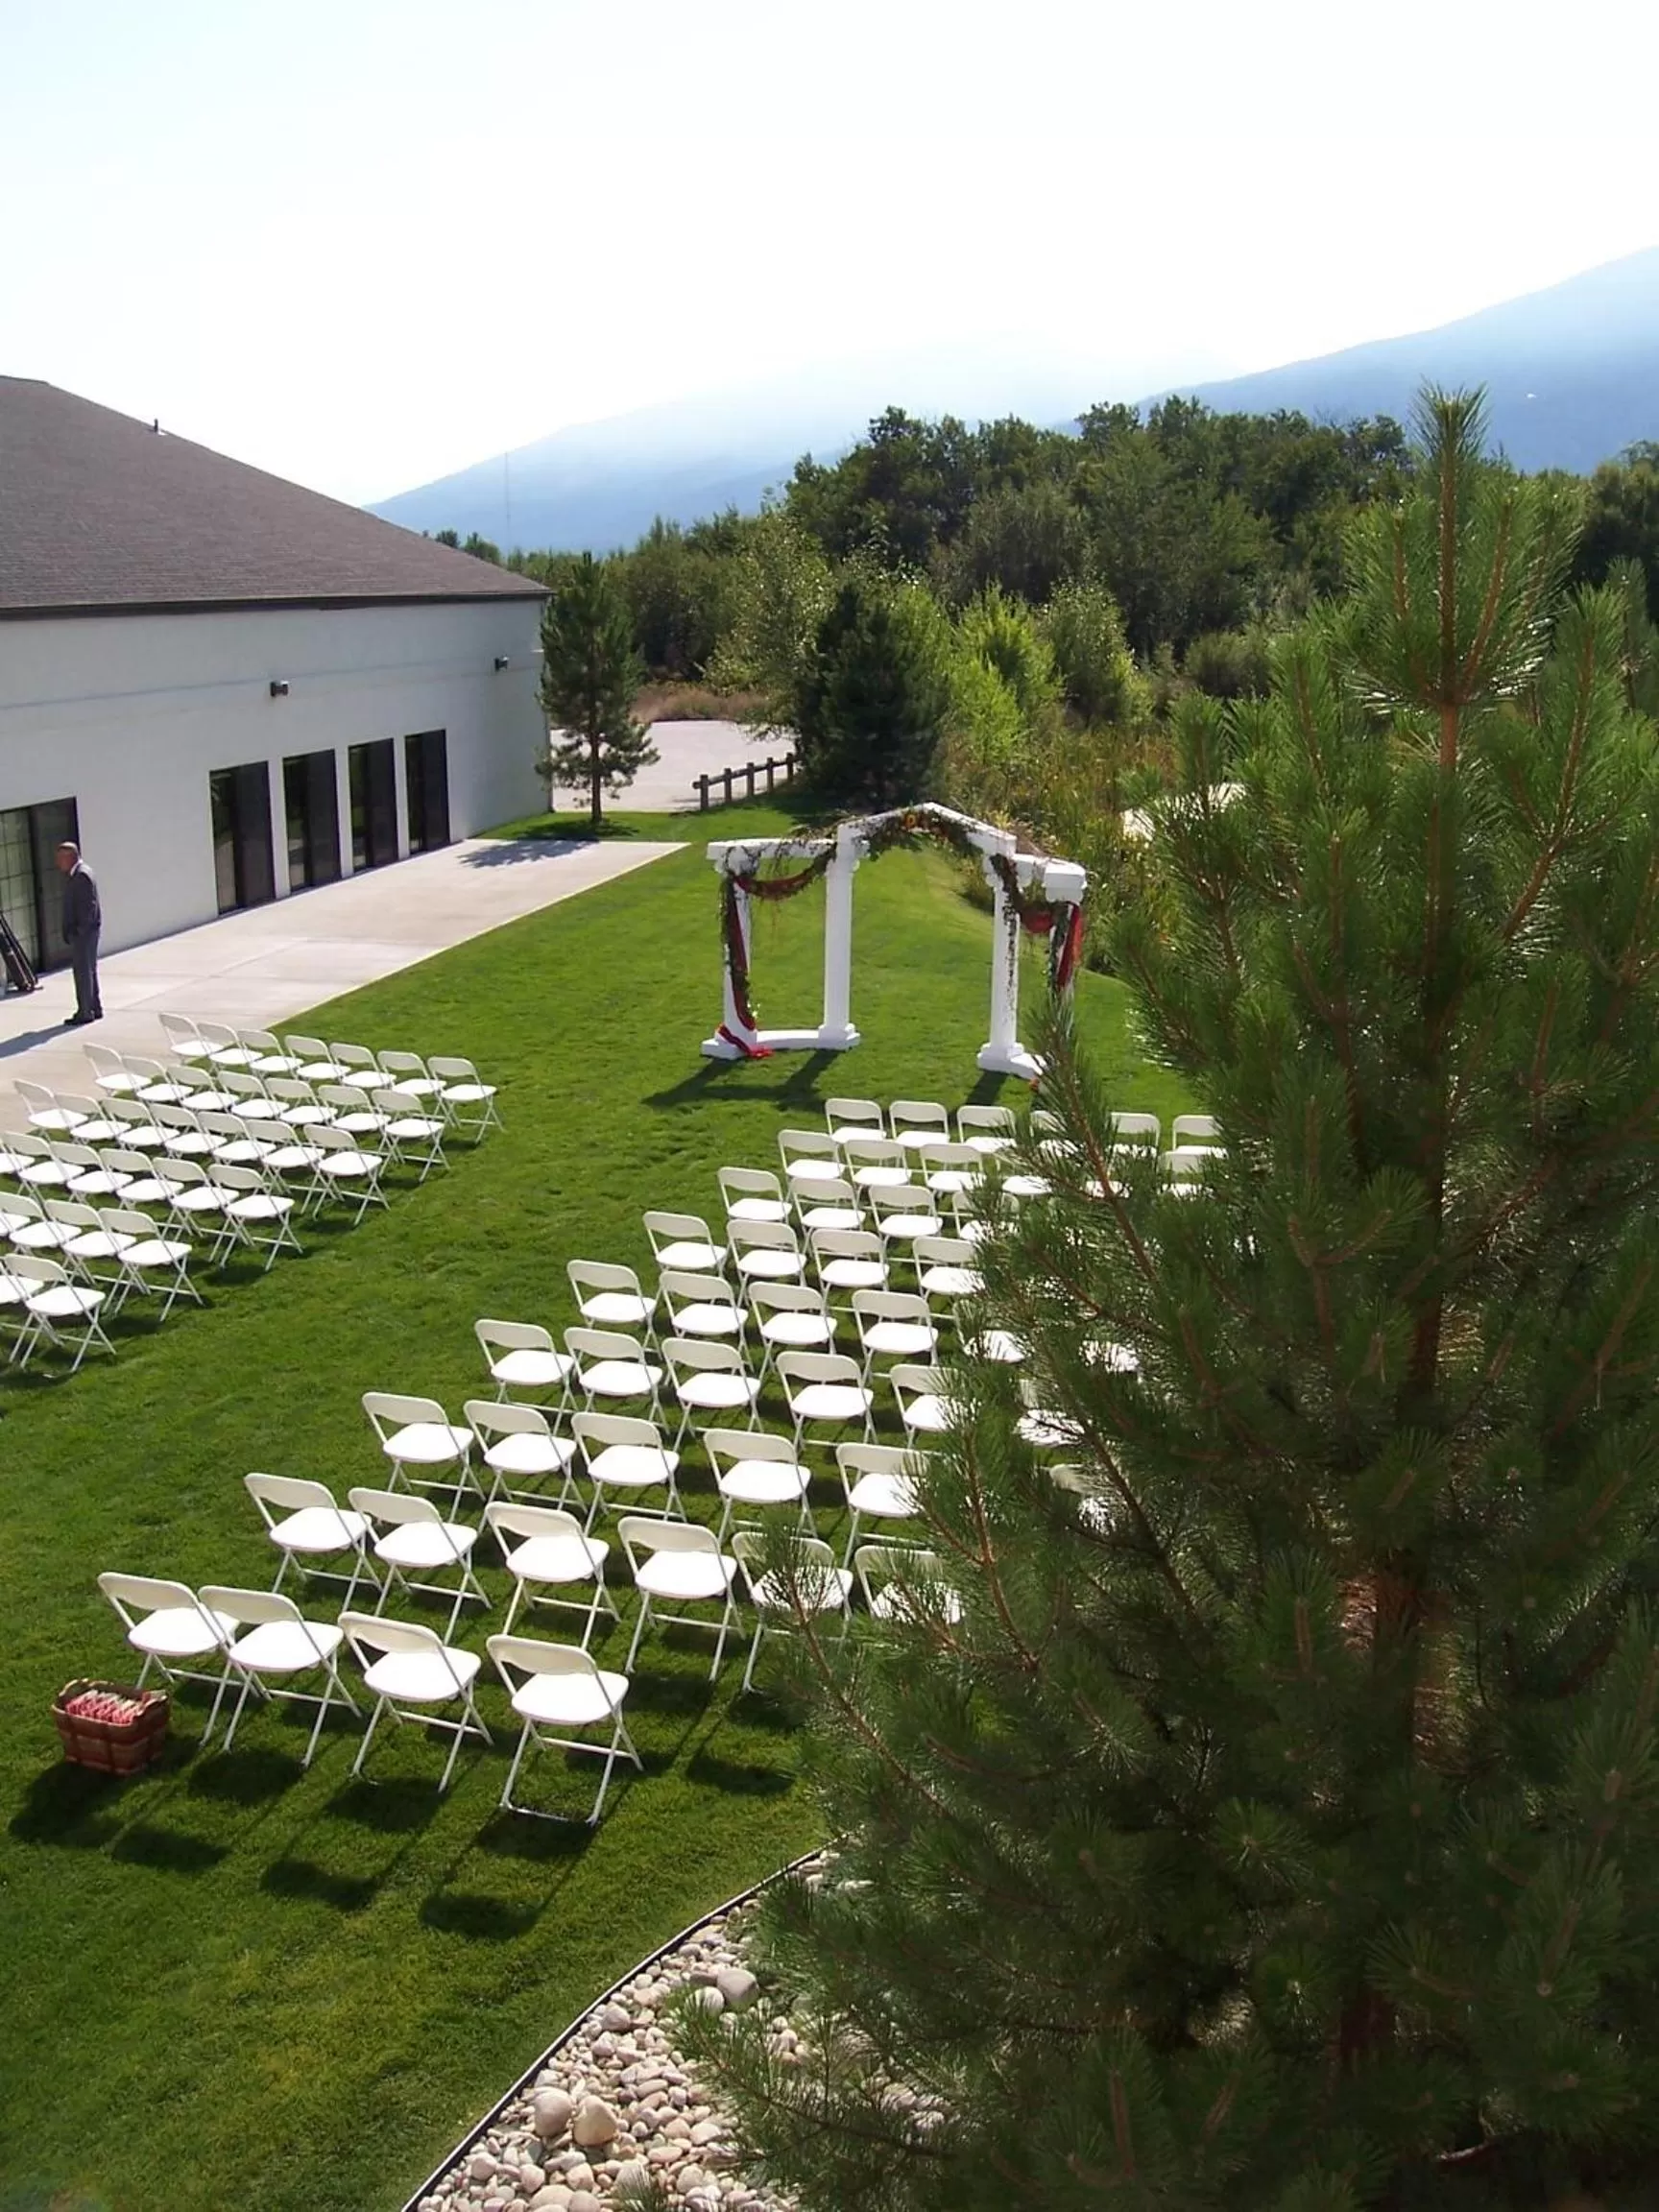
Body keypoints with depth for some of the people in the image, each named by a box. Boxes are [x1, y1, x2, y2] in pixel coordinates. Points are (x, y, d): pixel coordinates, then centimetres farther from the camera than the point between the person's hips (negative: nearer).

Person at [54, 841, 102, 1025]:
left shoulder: (82, 875, -17)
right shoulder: (74, 875, 15)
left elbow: (89, 905, -21)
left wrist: (80, 929, -20)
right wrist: (70, 930, 15)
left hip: (83, 932, -10)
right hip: (80, 930, 10)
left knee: (83, 971, -6)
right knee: (89, 970, 15)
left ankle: (84, 1012, -2)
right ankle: (95, 1009, 23)